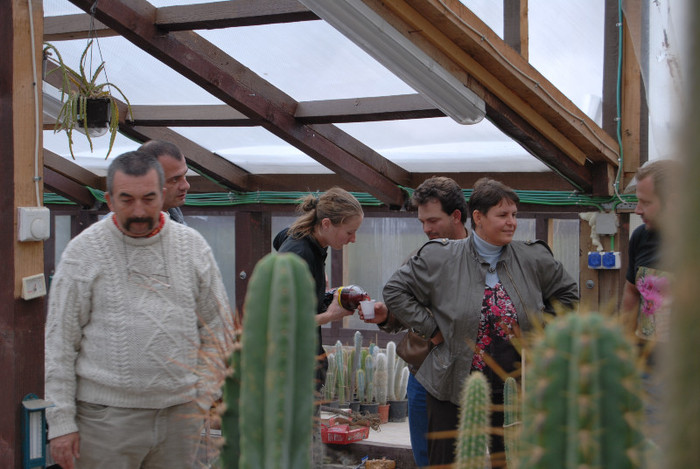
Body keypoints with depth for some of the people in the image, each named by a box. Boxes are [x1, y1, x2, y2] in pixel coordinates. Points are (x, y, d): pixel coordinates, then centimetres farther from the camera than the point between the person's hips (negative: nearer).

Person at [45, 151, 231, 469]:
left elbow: (216, 328, 13)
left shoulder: (192, 246, 7)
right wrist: (60, 422, -6)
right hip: (107, 415, -3)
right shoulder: (83, 252, -1)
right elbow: (60, 342, -2)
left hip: (180, 411, 3)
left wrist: (203, 397, 5)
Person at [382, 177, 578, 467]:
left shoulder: (534, 259, 3)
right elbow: (395, 291, 1)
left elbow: (567, 293, 19)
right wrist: (430, 329, -3)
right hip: (454, 389, -2)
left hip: (513, 388, 2)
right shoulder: (441, 258, -4)